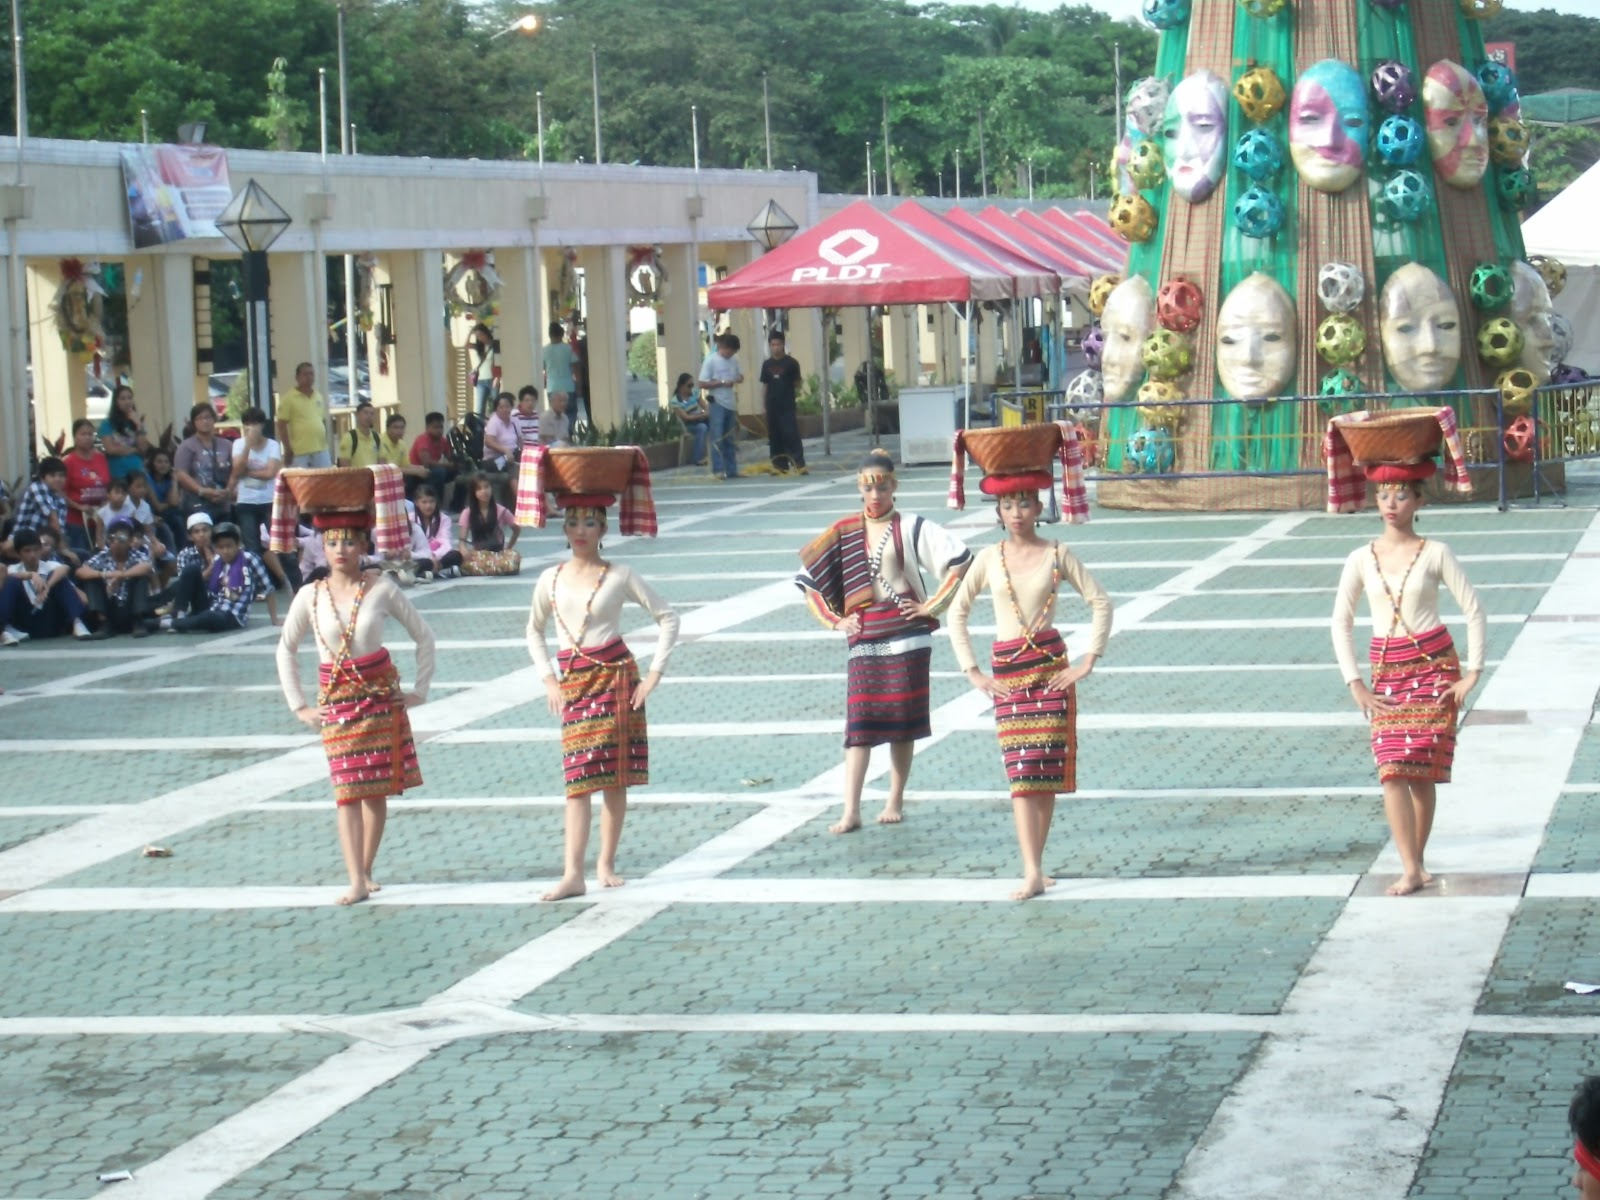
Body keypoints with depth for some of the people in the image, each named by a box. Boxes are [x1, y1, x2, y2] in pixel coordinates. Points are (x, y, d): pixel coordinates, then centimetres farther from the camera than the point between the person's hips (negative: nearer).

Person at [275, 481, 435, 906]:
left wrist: (420, 690, 1)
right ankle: (357, 882, -11)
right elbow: (286, 650, 9)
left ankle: (366, 870, 16)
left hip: (381, 695, 0)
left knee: (377, 789, 3)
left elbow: (424, 635, 4)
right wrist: (298, 705, 5)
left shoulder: (381, 589, -6)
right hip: (336, 698, 0)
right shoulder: (310, 596, -3)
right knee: (347, 791, -6)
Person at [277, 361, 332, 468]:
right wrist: (288, 449, -11)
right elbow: (282, 425, -6)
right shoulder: (289, 398, -4)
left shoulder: (319, 397, 16)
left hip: (321, 451, 6)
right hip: (299, 452, -6)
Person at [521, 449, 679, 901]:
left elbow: (668, 618, 2)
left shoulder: (620, 576, -3)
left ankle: (606, 864, 12)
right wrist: (549, 679, 8)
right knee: (578, 777, -4)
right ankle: (573, 873, -10)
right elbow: (534, 632, 18)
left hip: (615, 675, -1)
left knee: (614, 776, 2)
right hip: (572, 681, 2)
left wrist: (654, 673, -3)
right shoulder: (551, 580, 3)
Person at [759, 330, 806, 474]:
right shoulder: (767, 365, 8)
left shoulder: (791, 363, -2)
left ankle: (800, 465, -14)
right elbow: (765, 386, 12)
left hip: (788, 406, -4)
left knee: (791, 435, -11)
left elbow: (797, 384, 6)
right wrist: (765, 404, 10)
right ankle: (780, 466, 12)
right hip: (772, 407, 4)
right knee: (775, 437, 6)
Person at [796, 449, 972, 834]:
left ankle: (895, 802, 16)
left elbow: (960, 561, -5)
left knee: (902, 722, 4)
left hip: (906, 636, -2)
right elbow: (810, 579, 15)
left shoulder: (911, 529, 0)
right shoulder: (844, 533, 7)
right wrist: (835, 619, 5)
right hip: (863, 640, 2)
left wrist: (931, 605, -6)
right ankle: (851, 812, -8)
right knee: (858, 723, -4)